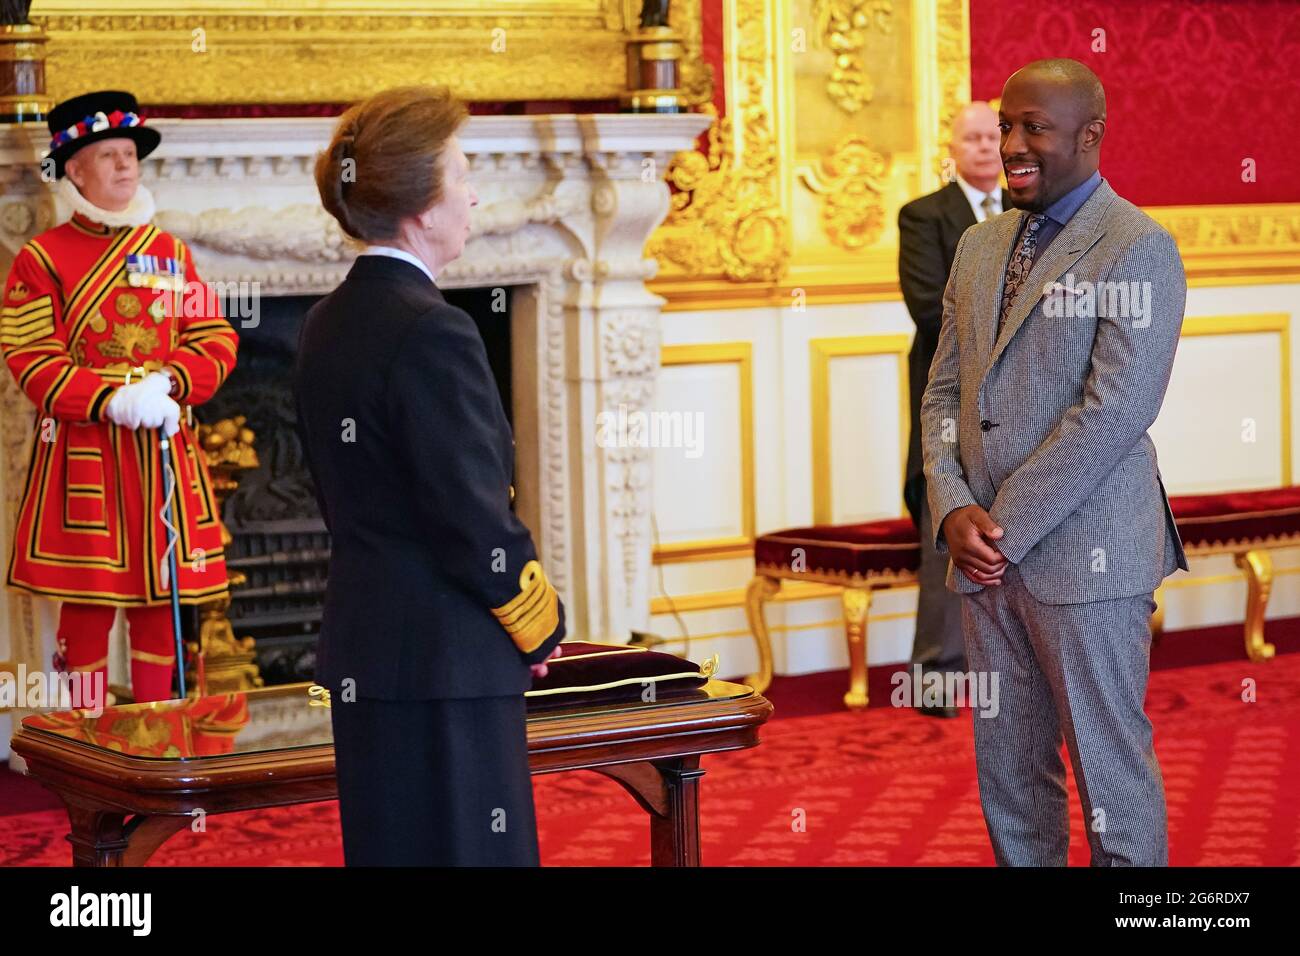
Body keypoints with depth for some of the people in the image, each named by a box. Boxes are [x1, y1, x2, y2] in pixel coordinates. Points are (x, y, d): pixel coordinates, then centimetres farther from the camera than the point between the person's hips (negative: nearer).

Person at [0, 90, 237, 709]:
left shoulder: (169, 251, 12)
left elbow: (216, 339, 8)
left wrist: (166, 384, -11)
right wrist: (114, 401, -20)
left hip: (165, 451, 4)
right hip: (81, 454, -4)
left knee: (160, 595, 7)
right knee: (88, 599, -3)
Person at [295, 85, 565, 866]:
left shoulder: (329, 325, 9)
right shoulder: (432, 334, -17)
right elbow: (476, 522, -19)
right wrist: (544, 625, -2)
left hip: (364, 658, 9)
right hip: (448, 663, -9)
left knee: (389, 846, 12)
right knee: (463, 849, -4)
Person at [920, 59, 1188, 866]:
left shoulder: (1138, 249, -9)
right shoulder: (981, 246, 14)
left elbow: (1115, 412, -16)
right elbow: (945, 391, 14)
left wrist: (1004, 525, -15)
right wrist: (954, 511, -3)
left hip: (1084, 552, -7)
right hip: (989, 554, 7)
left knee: (1109, 762, 0)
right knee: (1007, 765, 11)